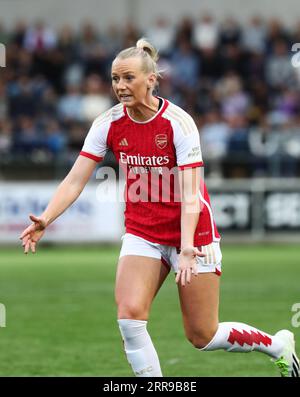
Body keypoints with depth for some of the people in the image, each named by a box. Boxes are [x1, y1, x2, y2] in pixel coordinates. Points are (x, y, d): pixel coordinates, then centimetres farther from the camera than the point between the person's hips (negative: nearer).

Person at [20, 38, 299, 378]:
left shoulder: (178, 122, -20)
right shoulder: (108, 123, -7)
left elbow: (190, 195, -24)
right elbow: (75, 180, -10)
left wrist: (187, 248, -37)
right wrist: (46, 219, -26)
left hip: (191, 231, -4)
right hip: (142, 233, 4)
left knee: (202, 337, 2)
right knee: (129, 316, -18)